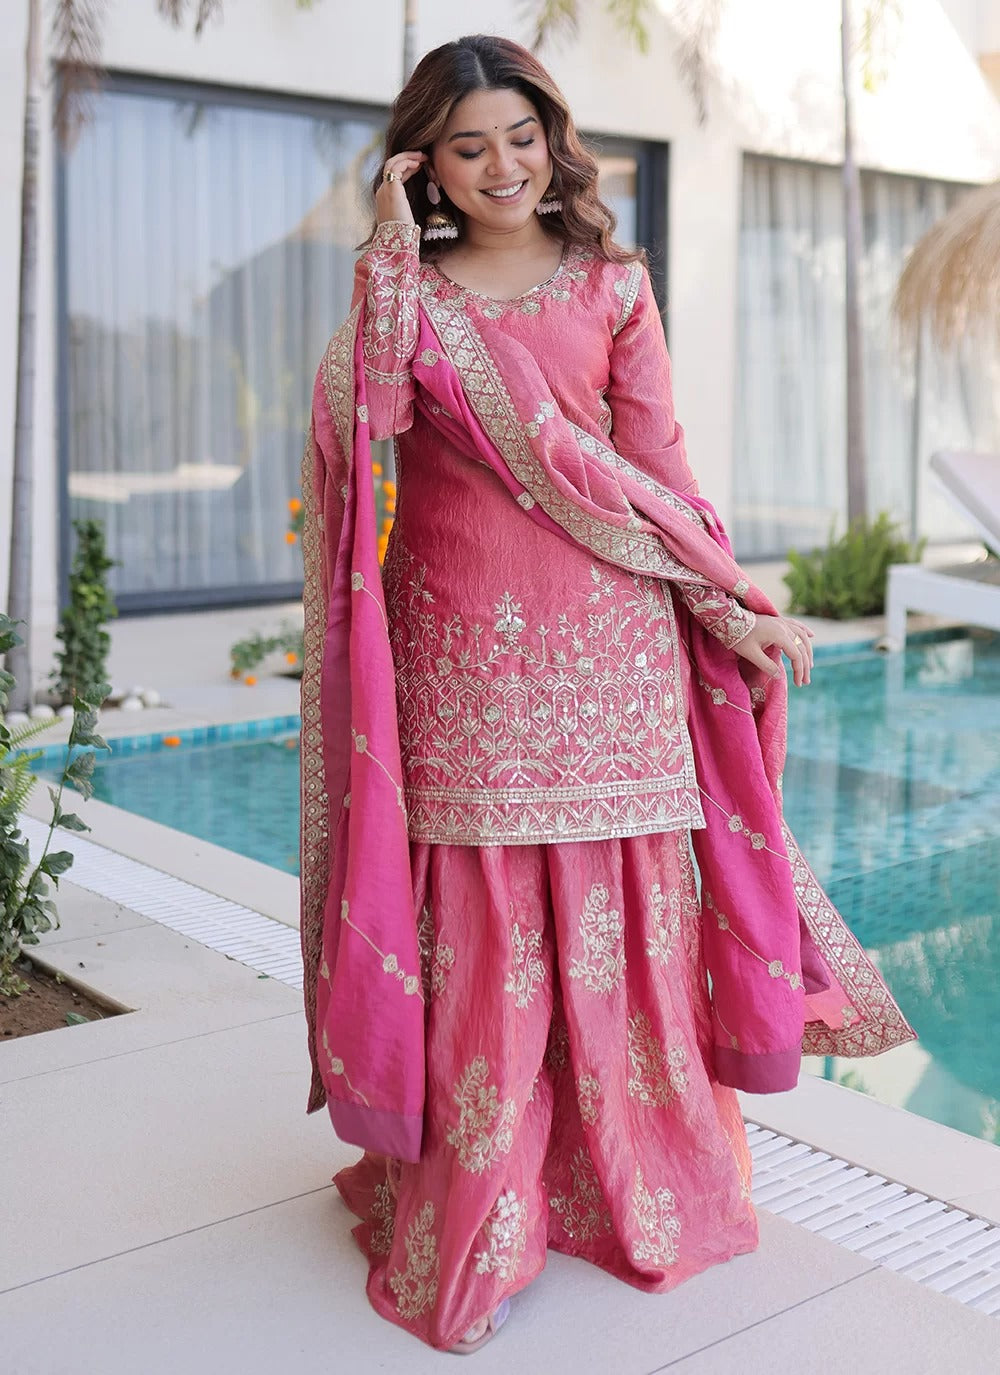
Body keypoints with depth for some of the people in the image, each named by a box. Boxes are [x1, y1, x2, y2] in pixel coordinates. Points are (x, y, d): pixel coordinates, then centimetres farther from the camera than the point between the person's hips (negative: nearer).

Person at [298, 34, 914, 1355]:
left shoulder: (614, 284, 11)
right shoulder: (410, 291, 10)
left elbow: (651, 464, 6)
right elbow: (362, 418, -11)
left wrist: (730, 604, -2)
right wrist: (389, 261, -8)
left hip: (612, 644, 1)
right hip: (465, 652, -1)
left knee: (622, 919, 5)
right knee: (478, 925, 1)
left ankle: (639, 1192, 24)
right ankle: (469, 1218, 16)